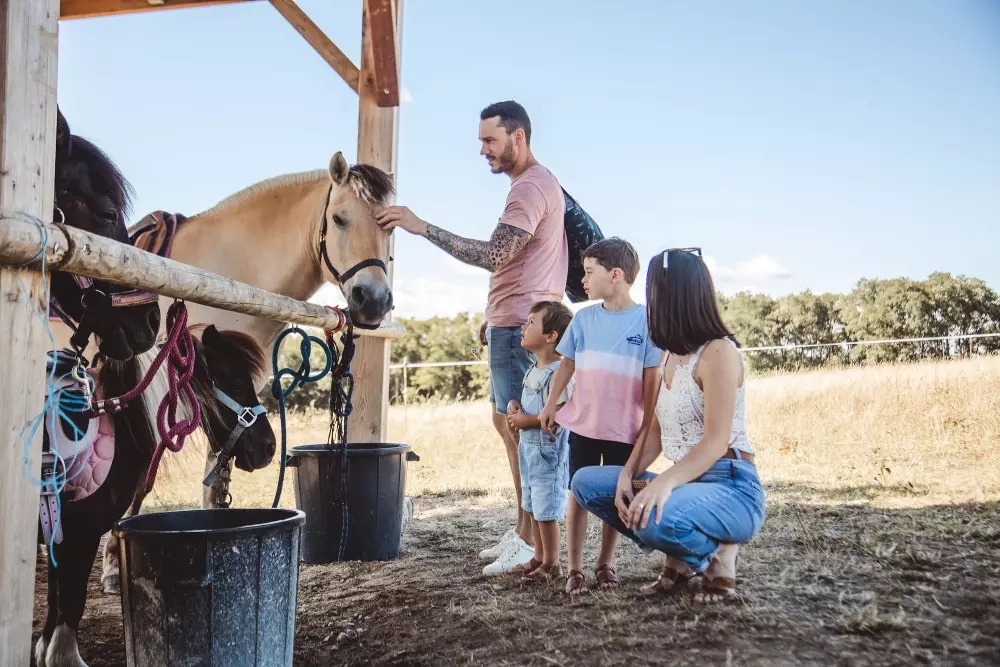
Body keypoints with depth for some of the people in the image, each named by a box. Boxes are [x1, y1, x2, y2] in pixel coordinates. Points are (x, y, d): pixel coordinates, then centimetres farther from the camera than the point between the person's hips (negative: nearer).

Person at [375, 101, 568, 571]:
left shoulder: (531, 187, -15)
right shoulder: (536, 184, 20)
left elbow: (494, 254, -27)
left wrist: (422, 227, -26)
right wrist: (496, 315, 20)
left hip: (521, 326, -11)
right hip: (516, 322, 11)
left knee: (521, 427, -7)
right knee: (506, 421, 15)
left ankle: (531, 544, 1)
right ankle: (523, 530, 24)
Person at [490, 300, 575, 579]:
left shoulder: (558, 373, -19)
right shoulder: (533, 371, 11)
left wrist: (526, 421, -19)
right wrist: (515, 405, 1)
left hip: (548, 450, -10)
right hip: (528, 448, 10)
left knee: (546, 510, 0)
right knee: (533, 508, 18)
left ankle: (551, 564, 13)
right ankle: (539, 558, 31)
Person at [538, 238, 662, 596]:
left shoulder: (645, 320, -8)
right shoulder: (583, 318, 1)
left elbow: (651, 378, -5)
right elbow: (567, 364, 11)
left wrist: (648, 426, -5)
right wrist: (551, 405, 11)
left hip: (624, 430, -2)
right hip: (582, 425, 2)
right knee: (579, 495, 5)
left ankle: (605, 564, 25)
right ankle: (575, 569, 15)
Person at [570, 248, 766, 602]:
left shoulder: (719, 352, -14)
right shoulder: (671, 356, 14)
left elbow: (716, 442, -22)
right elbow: (656, 430, 11)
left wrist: (664, 483, -37)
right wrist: (629, 473, -6)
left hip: (730, 489, -9)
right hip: (684, 484, 9)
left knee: (657, 520, -38)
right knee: (586, 483, 2)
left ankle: (717, 557, -3)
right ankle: (680, 561, 4)